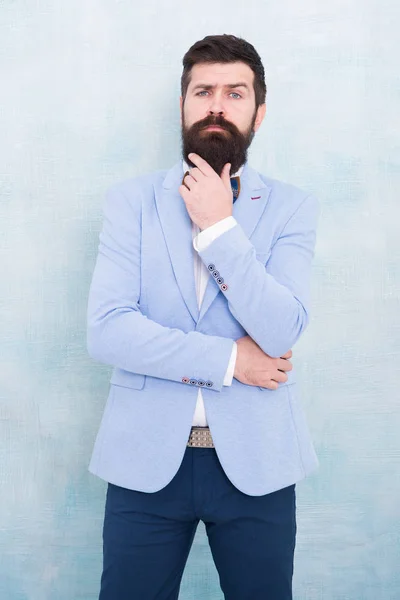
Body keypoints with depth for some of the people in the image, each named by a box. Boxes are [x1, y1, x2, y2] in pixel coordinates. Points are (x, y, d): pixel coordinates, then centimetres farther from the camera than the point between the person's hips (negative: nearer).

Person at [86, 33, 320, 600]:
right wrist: (227, 359, -12)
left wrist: (218, 225, -15)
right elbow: (106, 331, -10)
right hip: (146, 458, 0)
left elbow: (280, 332, -13)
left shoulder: (292, 207, 1)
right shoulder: (131, 199, 1)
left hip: (255, 461, 1)